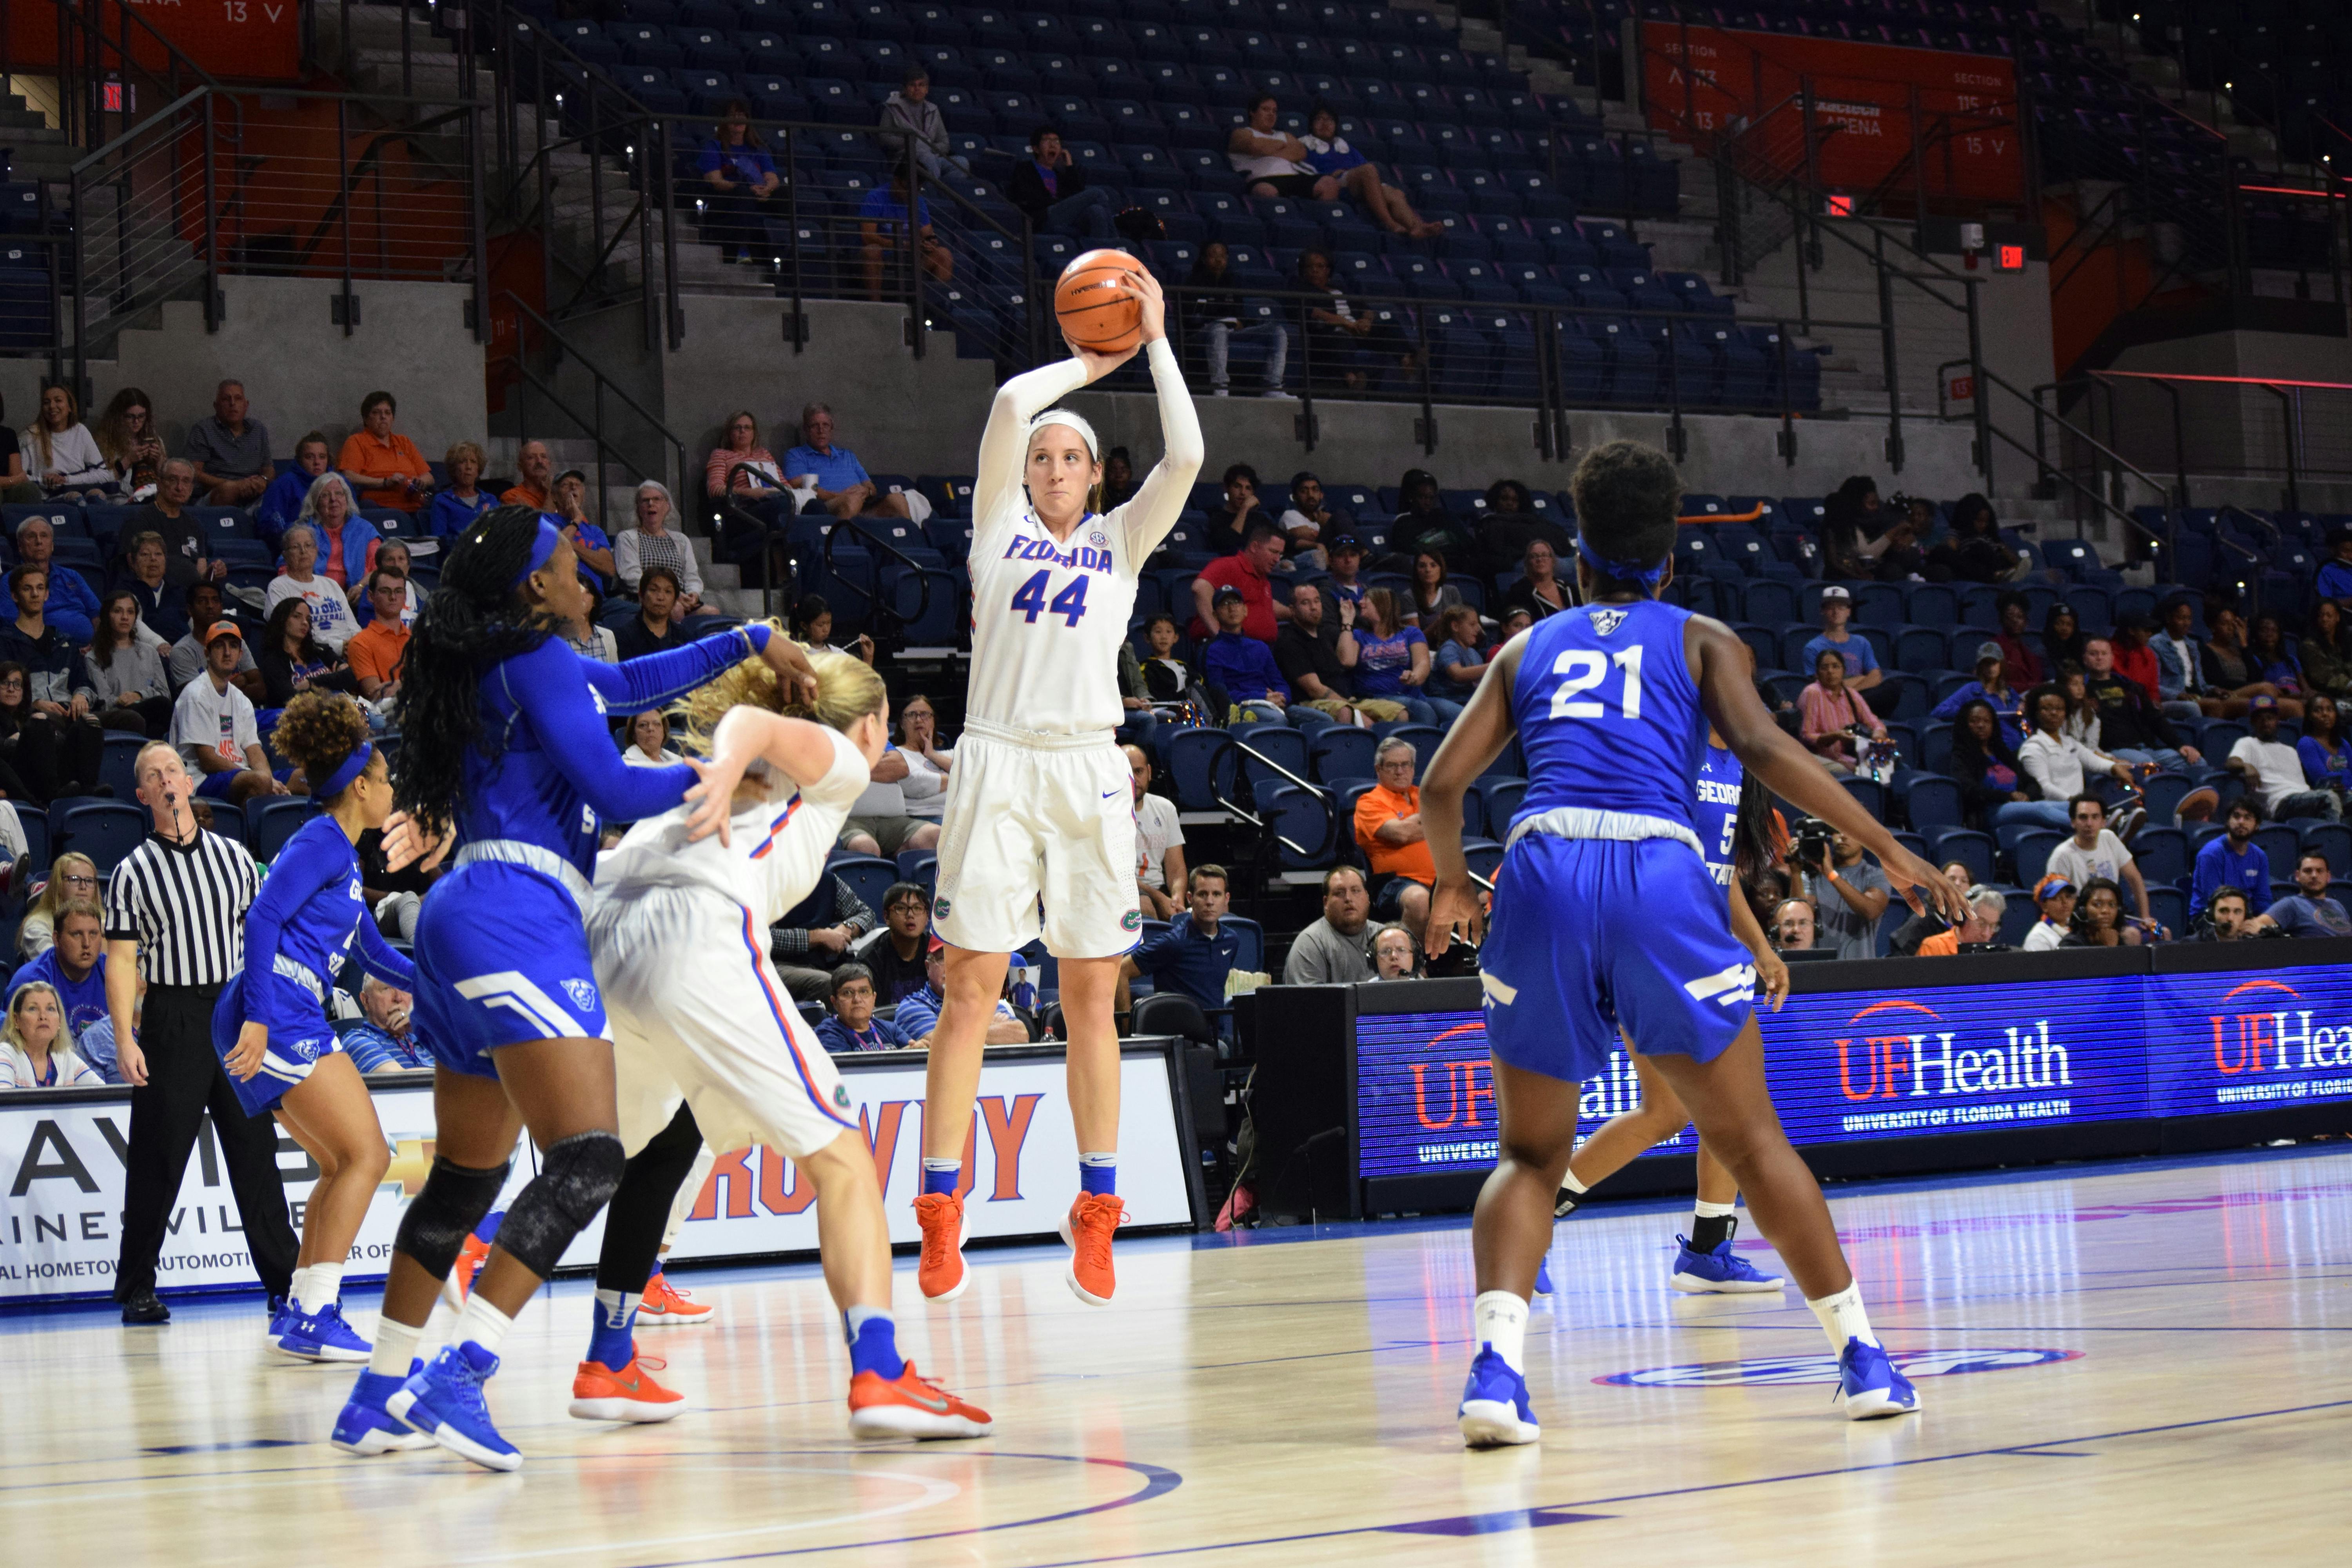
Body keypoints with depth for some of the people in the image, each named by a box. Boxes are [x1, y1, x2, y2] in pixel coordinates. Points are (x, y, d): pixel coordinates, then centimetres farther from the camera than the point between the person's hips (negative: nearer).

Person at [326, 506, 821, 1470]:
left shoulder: (509, 664, 22)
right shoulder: (534, 660, -6)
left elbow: (634, 682, 35)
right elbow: (613, 789, -11)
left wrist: (751, 644, 31)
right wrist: (722, 775, 3)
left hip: (466, 920, 11)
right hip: (517, 919, -11)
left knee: (467, 1174, 17)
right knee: (587, 1160, -18)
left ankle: (382, 1389, 22)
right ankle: (456, 1379, -26)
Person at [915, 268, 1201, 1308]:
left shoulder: (1122, 541, 16)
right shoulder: (1000, 528, 12)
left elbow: (1186, 457, 1)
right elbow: (1009, 403, -1)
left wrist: (1153, 341, 8)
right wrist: (1089, 361, 13)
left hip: (1089, 772, 2)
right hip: (996, 764, -2)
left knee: (1090, 996, 3)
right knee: (970, 989, -5)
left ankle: (1095, 1218, 8)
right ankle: (939, 1218, -4)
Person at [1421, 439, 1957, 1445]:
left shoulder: (1528, 650, 25)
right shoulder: (1700, 640, 19)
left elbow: (1444, 783, 17)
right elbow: (1759, 745, 0)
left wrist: (1451, 886, 34)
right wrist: (1886, 847, 1)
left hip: (1543, 867, 1)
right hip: (1658, 869, -1)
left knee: (1530, 1154, 11)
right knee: (1751, 1139, 10)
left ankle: (1495, 1362, -11)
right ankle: (1860, 1357, 13)